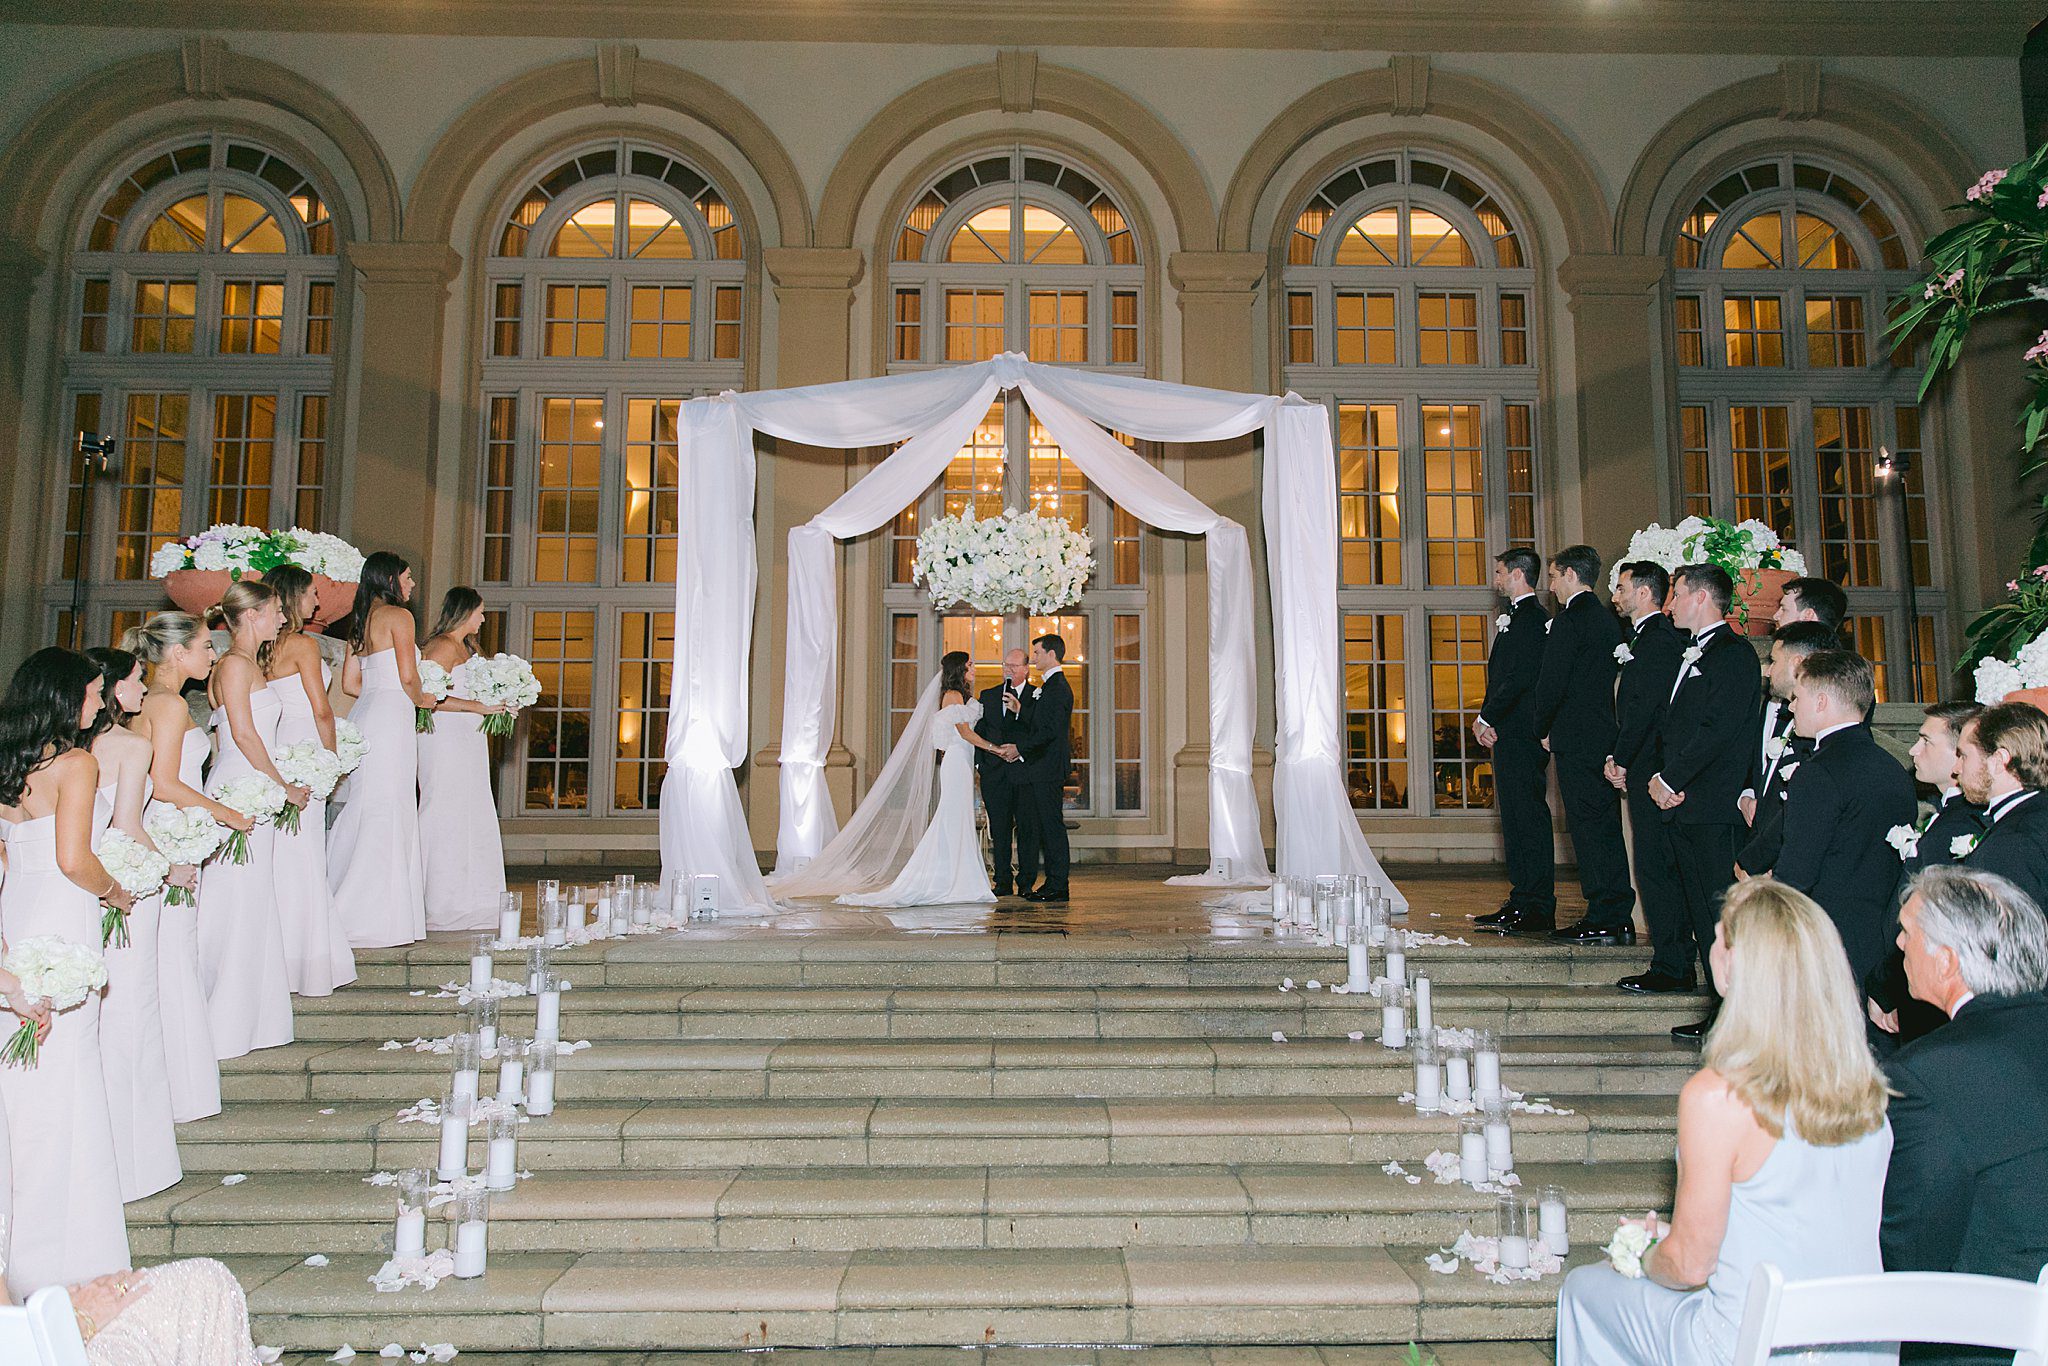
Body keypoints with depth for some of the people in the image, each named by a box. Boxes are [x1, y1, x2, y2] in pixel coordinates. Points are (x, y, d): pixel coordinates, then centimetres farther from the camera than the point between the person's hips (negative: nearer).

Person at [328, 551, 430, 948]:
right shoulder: (398, 615, -6)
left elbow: (350, 683, 19)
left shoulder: (360, 622, 18)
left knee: (362, 811, 11)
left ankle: (343, 913, 15)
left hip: (364, 714, 8)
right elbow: (408, 677, -13)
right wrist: (421, 700, 6)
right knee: (388, 814, -6)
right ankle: (377, 918, -4)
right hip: (391, 718, -8)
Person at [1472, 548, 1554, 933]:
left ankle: (1536, 907, -6)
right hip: (1510, 733, 11)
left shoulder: (1530, 618, -11)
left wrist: (1486, 718, -13)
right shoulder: (1518, 617, 22)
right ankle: (1523, 902, 16)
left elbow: (1519, 678, -19)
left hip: (1521, 734, -11)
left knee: (1527, 815, -9)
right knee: (1517, 816, 11)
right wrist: (1488, 719, 8)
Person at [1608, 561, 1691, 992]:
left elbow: (1646, 706, -17)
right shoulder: (1643, 638, 20)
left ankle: (1671, 968, -2)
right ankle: (1676, 964, 18)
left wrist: (1622, 760, -11)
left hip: (1652, 769, -10)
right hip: (1644, 770, 10)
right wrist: (1617, 757, 11)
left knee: (1655, 867, -7)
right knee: (1659, 867, 12)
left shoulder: (1660, 638, -12)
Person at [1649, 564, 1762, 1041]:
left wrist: (1670, 779, -12)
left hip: (1713, 808, -9)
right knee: (1701, 913, 11)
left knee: (1722, 912, -6)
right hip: (1682, 805, 9)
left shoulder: (1734, 654, -8)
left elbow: (1717, 730, -17)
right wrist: (1660, 778, 4)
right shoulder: (1691, 654, 22)